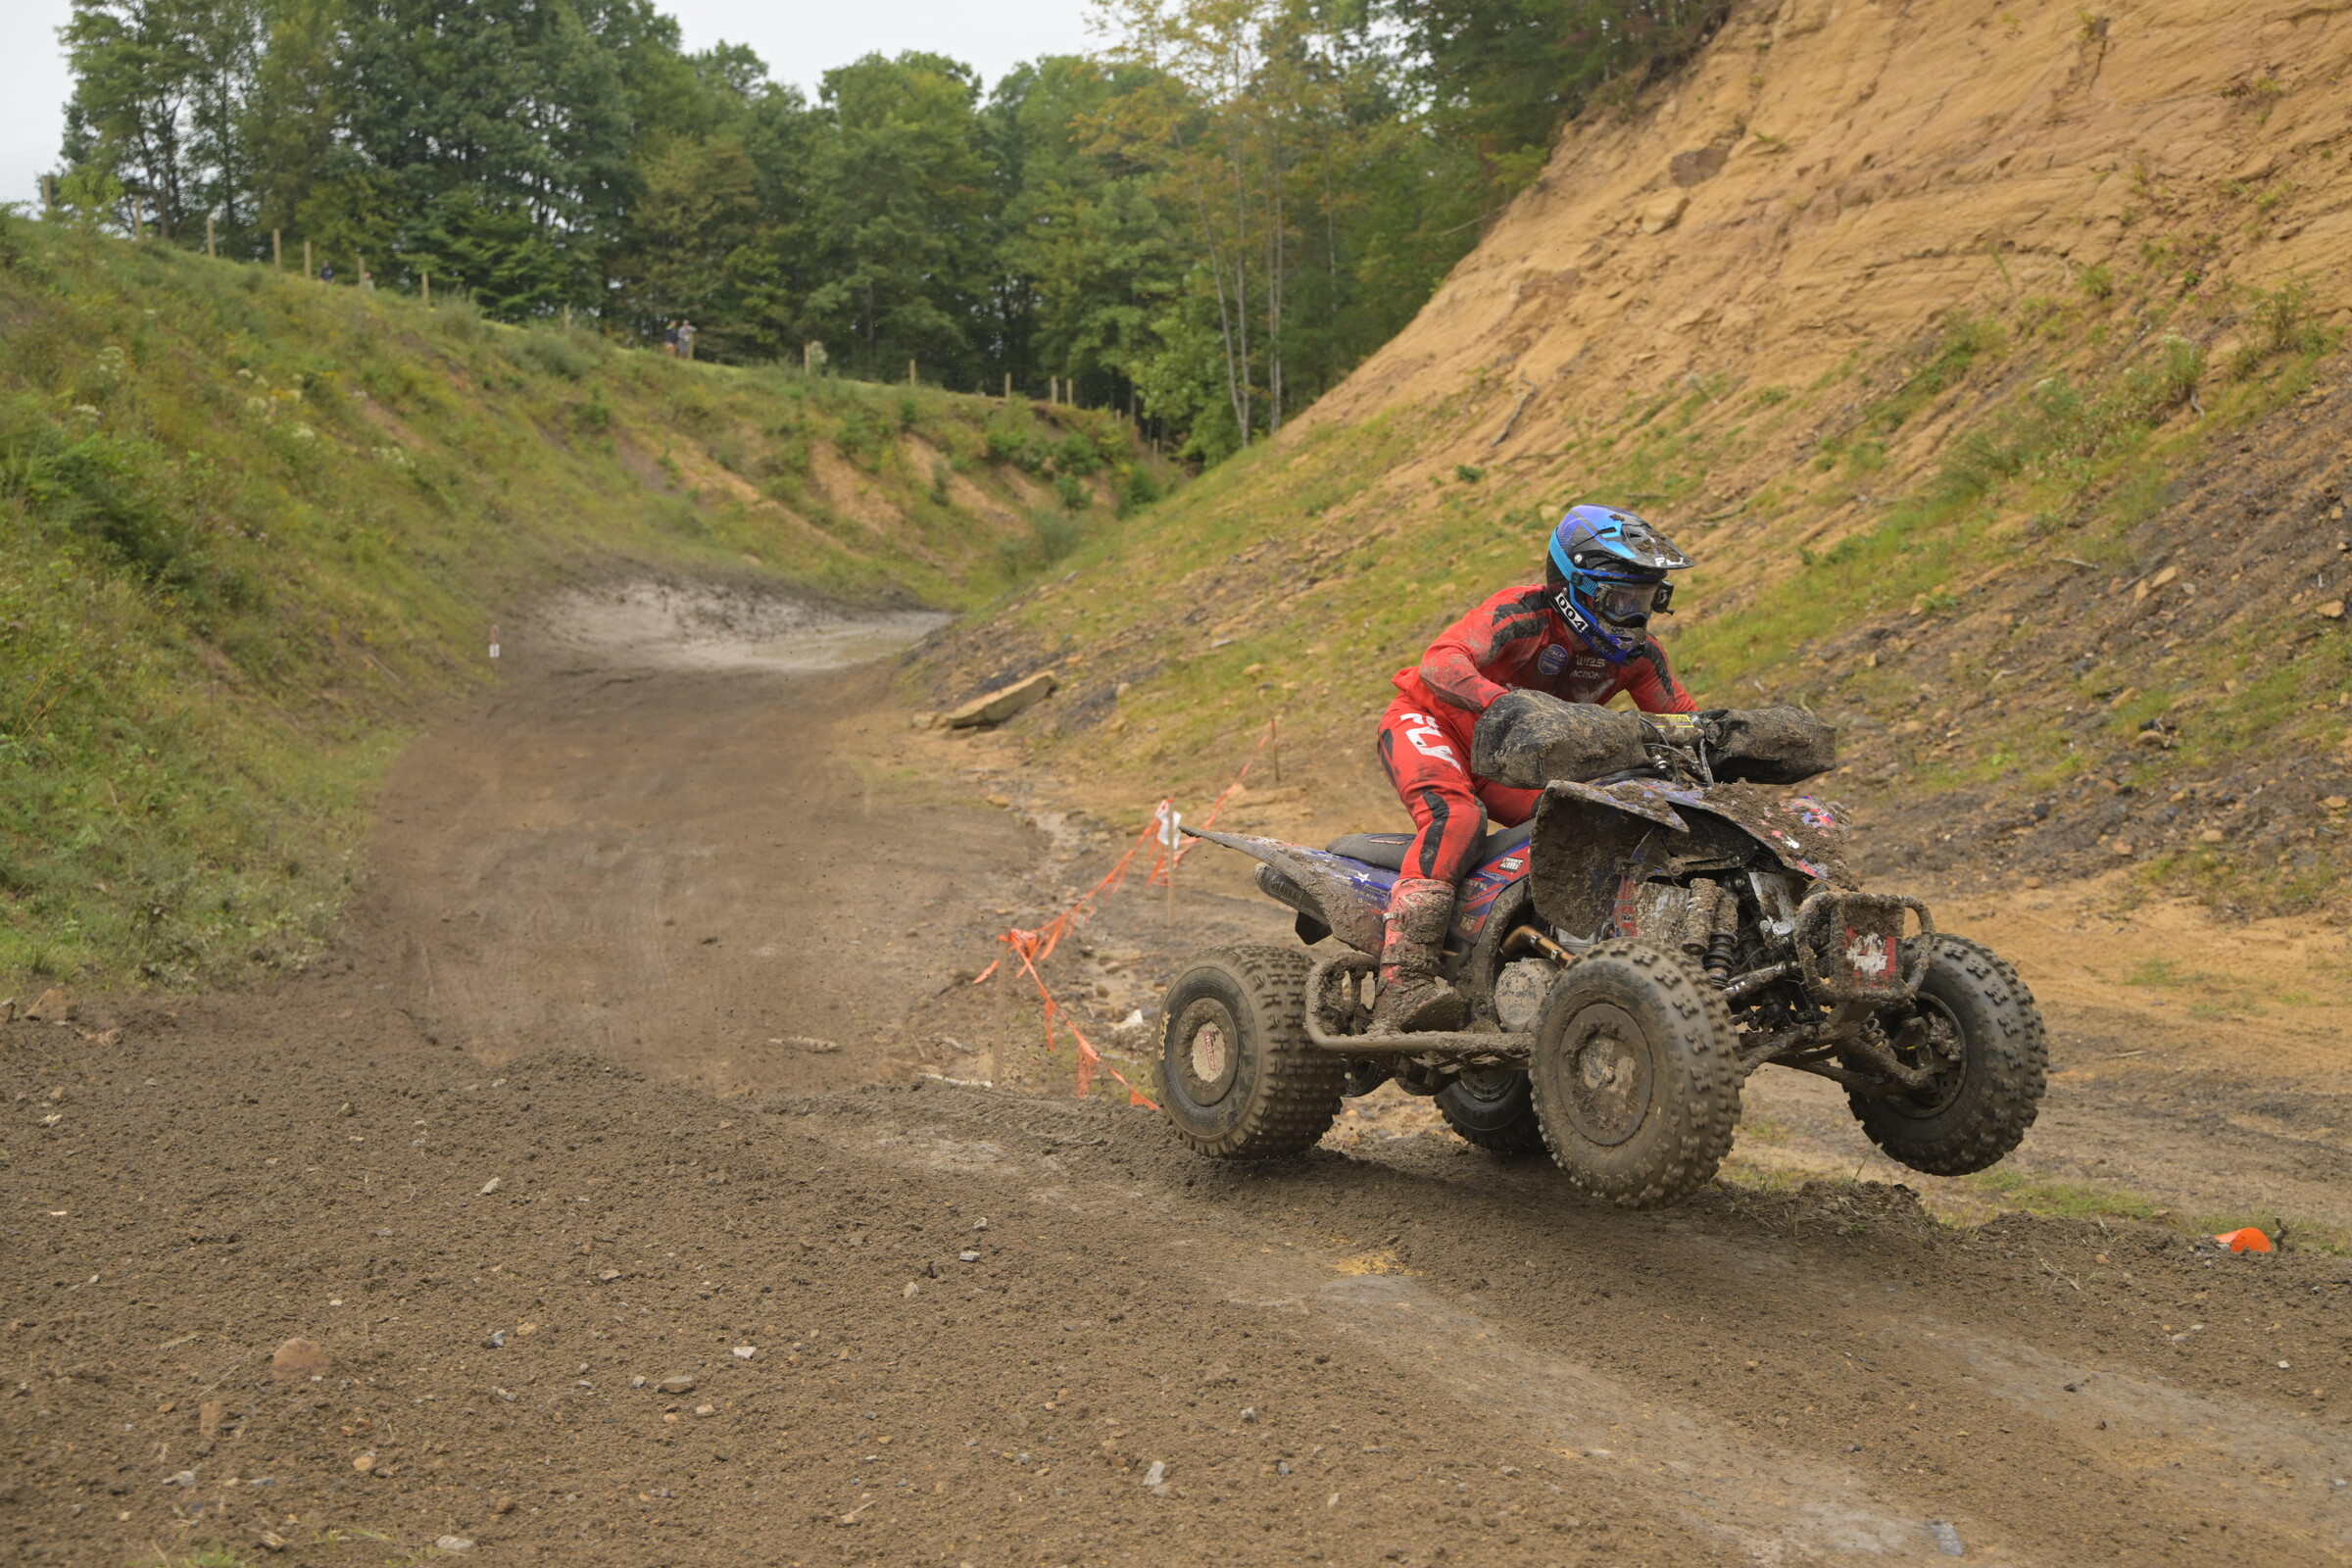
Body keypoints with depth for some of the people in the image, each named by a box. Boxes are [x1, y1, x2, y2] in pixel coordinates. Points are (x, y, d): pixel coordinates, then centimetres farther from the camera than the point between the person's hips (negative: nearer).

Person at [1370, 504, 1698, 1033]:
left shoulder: (1636, 652, -5)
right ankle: (1401, 984, -45)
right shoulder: (1522, 614, -26)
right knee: (1456, 815, -35)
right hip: (1428, 724, -7)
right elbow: (1440, 661, -40)